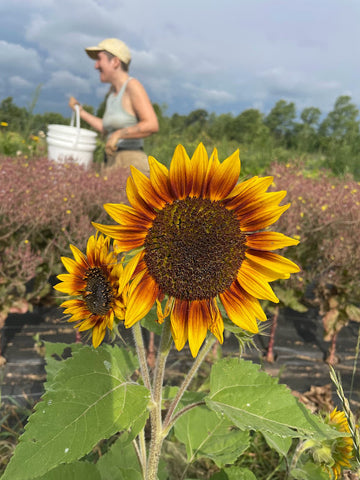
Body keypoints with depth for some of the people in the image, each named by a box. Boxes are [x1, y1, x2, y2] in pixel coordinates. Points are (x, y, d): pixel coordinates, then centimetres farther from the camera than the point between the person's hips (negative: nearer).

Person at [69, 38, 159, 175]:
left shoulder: (133, 86, -10)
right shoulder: (114, 90, 15)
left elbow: (152, 125, -21)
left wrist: (119, 134, -24)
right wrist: (81, 112, 21)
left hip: (131, 167, -9)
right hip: (114, 165, 9)